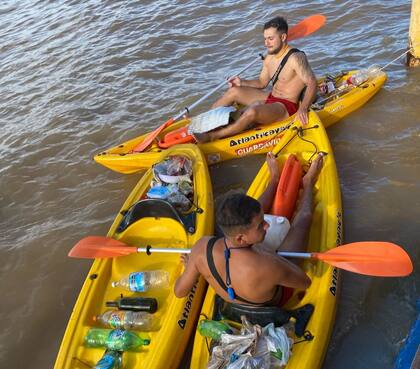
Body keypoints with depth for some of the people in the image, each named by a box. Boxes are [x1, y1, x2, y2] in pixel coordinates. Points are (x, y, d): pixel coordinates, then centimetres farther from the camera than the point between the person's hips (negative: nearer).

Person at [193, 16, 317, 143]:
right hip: (271, 99, 9)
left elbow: (312, 83, -27)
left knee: (252, 112, -35)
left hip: (286, 108, -9)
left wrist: (303, 108, -42)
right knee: (233, 91, 6)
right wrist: (242, 82, 2)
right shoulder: (269, 58, 8)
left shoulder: (296, 58, -18)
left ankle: (211, 137, -28)